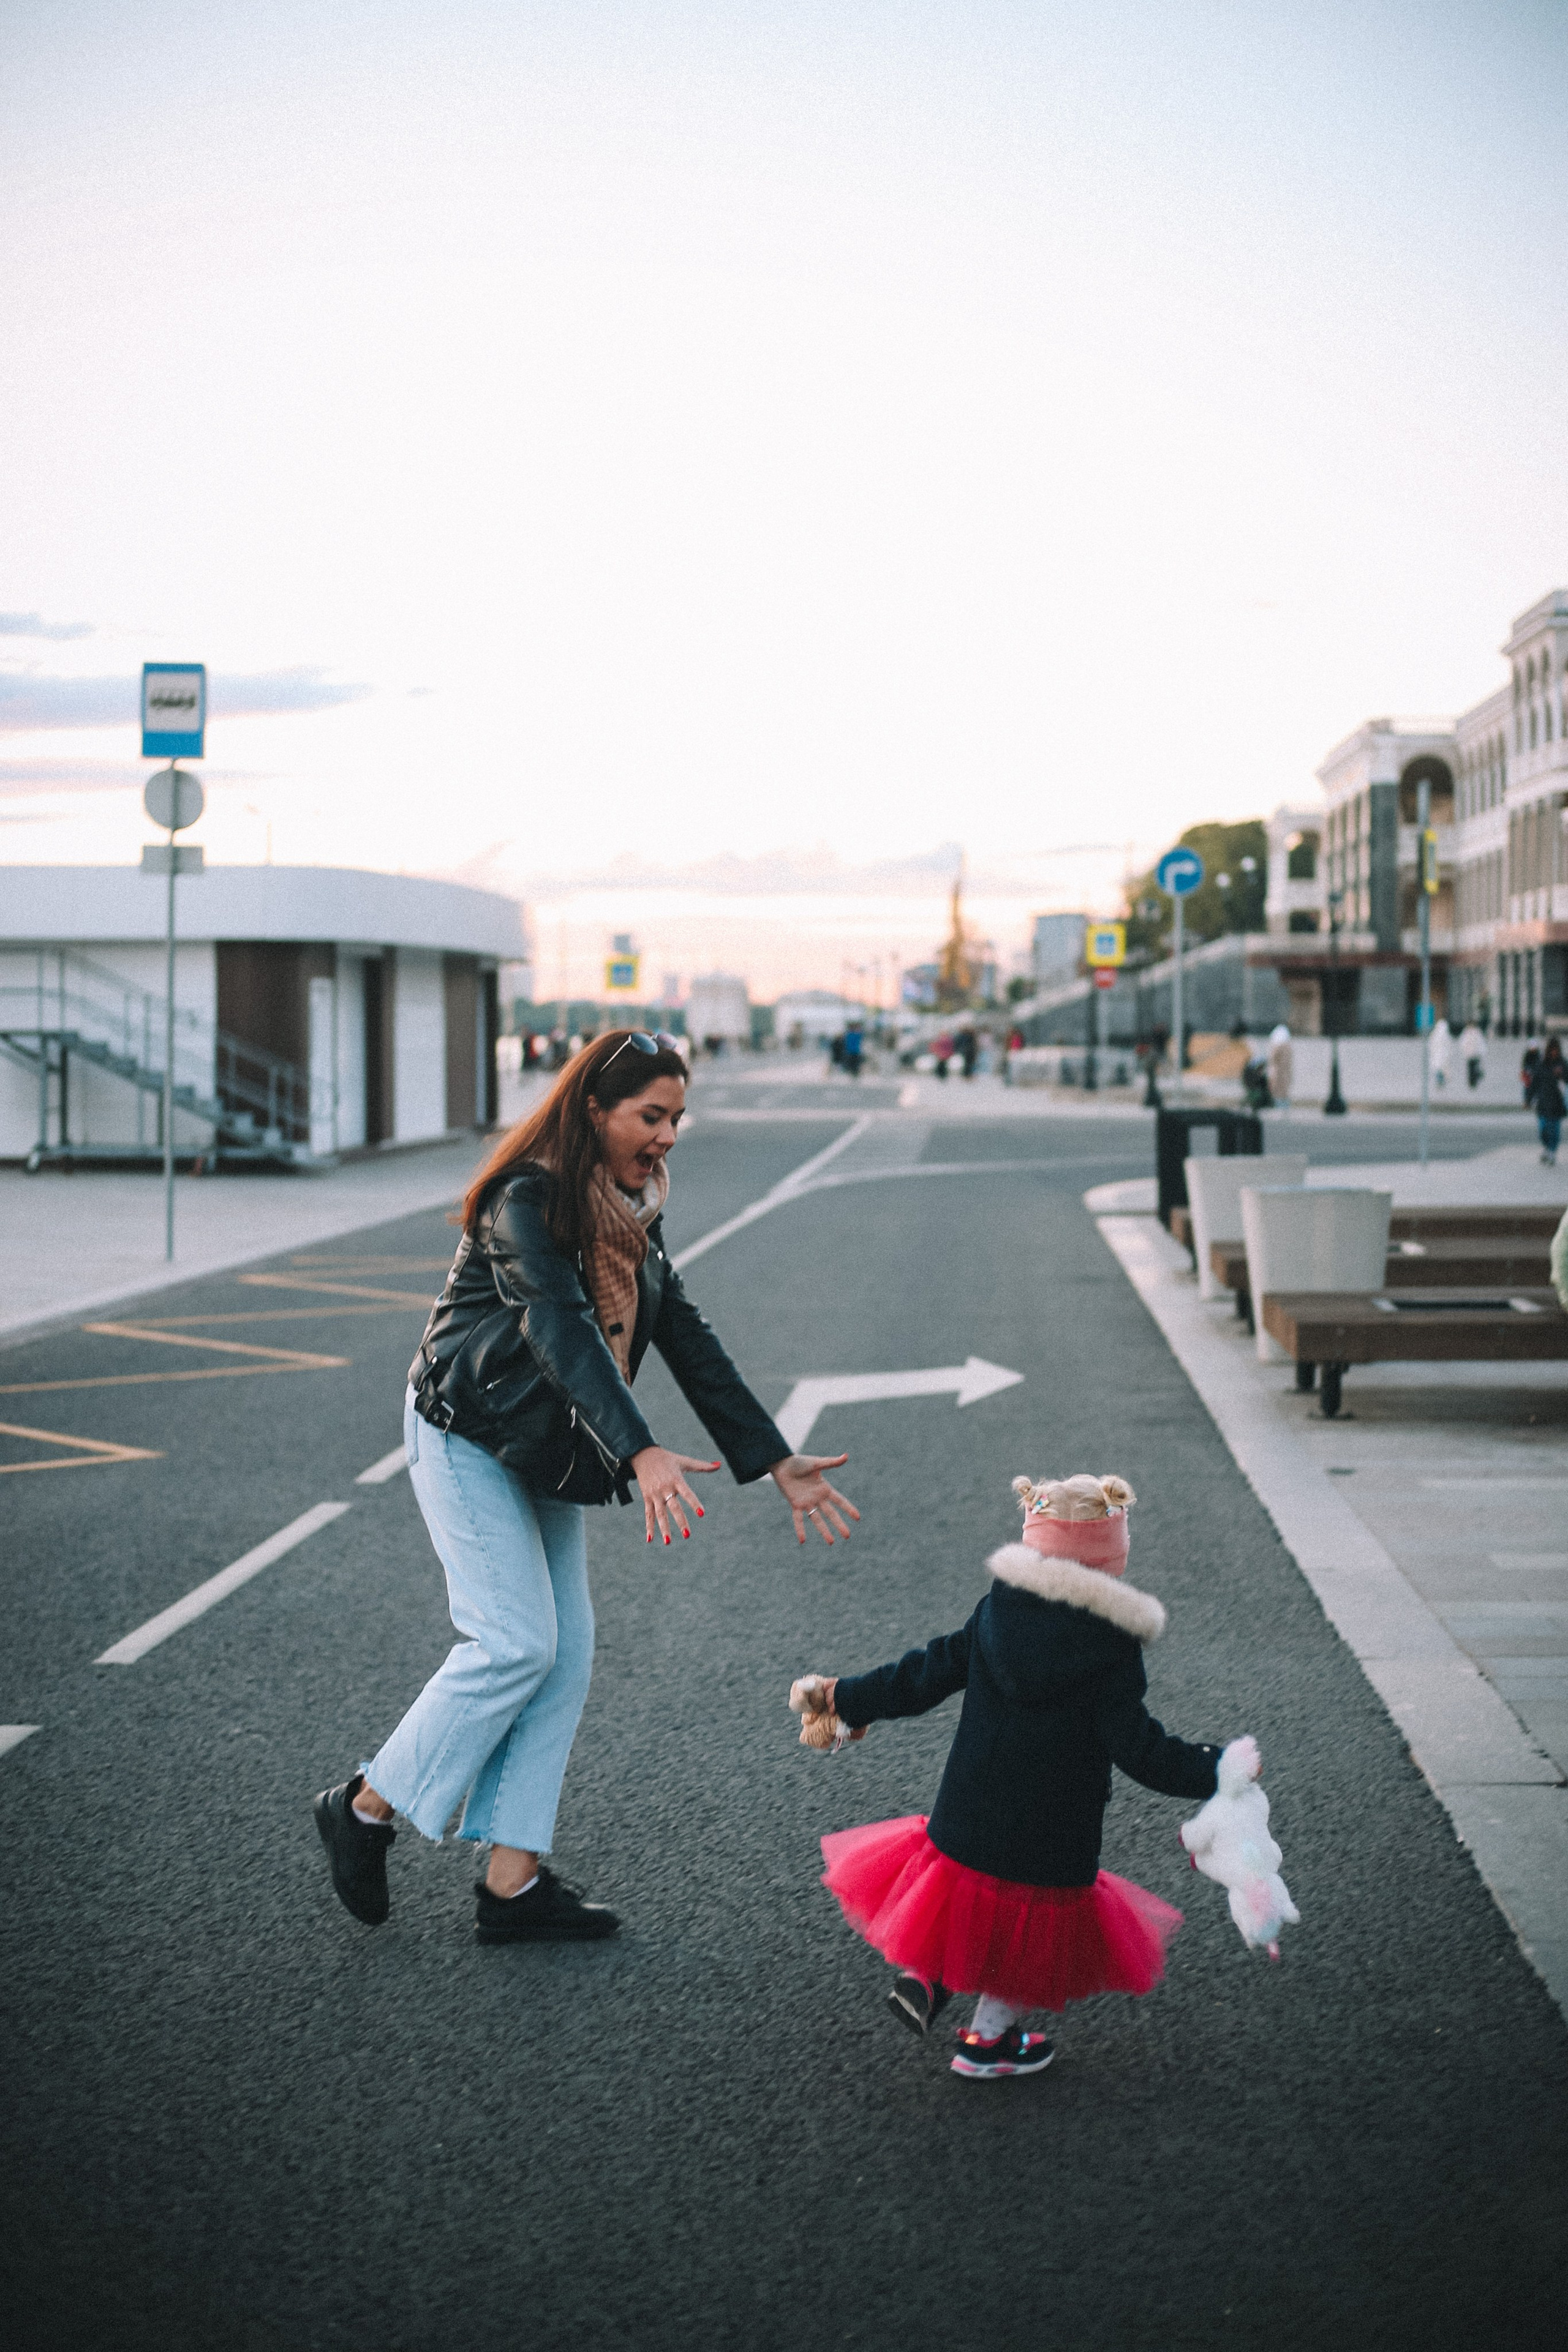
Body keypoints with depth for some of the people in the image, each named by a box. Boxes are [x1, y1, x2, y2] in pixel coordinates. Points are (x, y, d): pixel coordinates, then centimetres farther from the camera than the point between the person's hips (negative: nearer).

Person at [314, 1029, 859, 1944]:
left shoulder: (634, 1211, 5)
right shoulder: (527, 1200, -22)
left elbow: (687, 1338, 4)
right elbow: (564, 1329, -35)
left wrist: (776, 1461, 0)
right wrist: (643, 1453, -48)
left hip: (547, 1451, 8)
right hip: (469, 1434, -8)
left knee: (567, 1654, 3)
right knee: (517, 1644, -13)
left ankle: (514, 1882, 8)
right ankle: (365, 1807, 5)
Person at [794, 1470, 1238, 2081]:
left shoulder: (996, 1615, -5)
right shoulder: (1112, 1650, -15)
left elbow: (922, 1676, 0)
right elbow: (1139, 1749, -16)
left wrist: (843, 1697, 13)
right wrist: (1216, 1770, -4)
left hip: (966, 1820, 4)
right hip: (1054, 1837, -4)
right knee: (1037, 1926, 19)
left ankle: (923, 1971, 11)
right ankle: (988, 2040, 30)